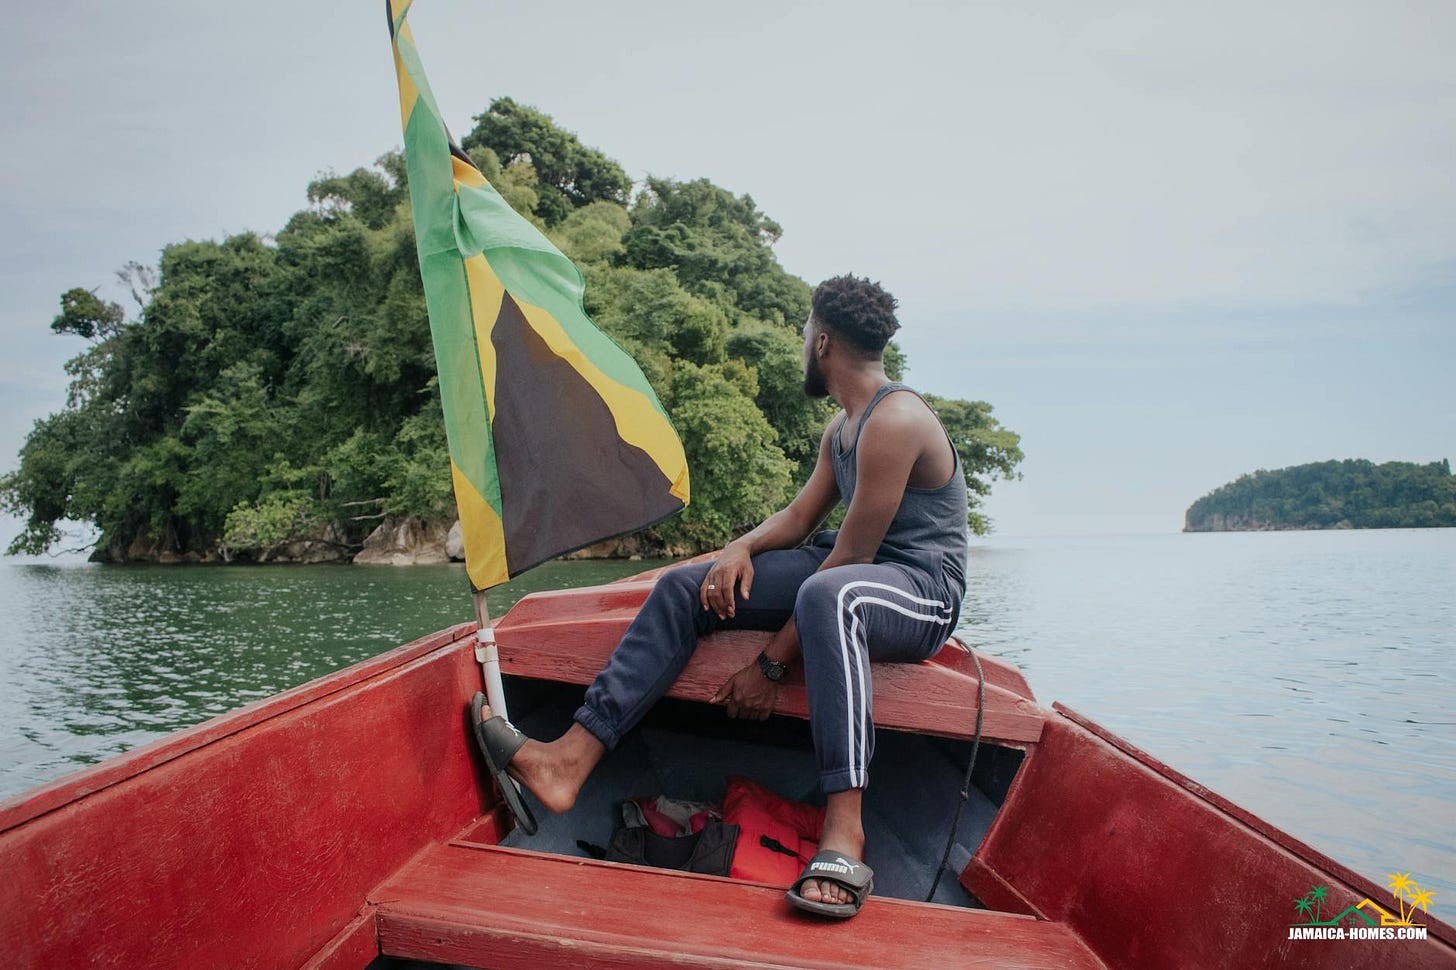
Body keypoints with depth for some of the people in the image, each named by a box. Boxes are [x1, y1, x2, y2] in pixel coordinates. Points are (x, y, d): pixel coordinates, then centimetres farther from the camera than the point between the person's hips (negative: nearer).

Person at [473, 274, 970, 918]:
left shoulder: (895, 421, -16)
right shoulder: (842, 426, 16)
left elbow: (849, 557, -21)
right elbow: (800, 517, 15)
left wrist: (772, 664, -19)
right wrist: (744, 548, -9)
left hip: (924, 589, -9)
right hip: (849, 572, 9)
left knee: (827, 593, -45)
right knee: (684, 588, -5)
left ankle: (843, 838, -47)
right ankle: (570, 760, -14)